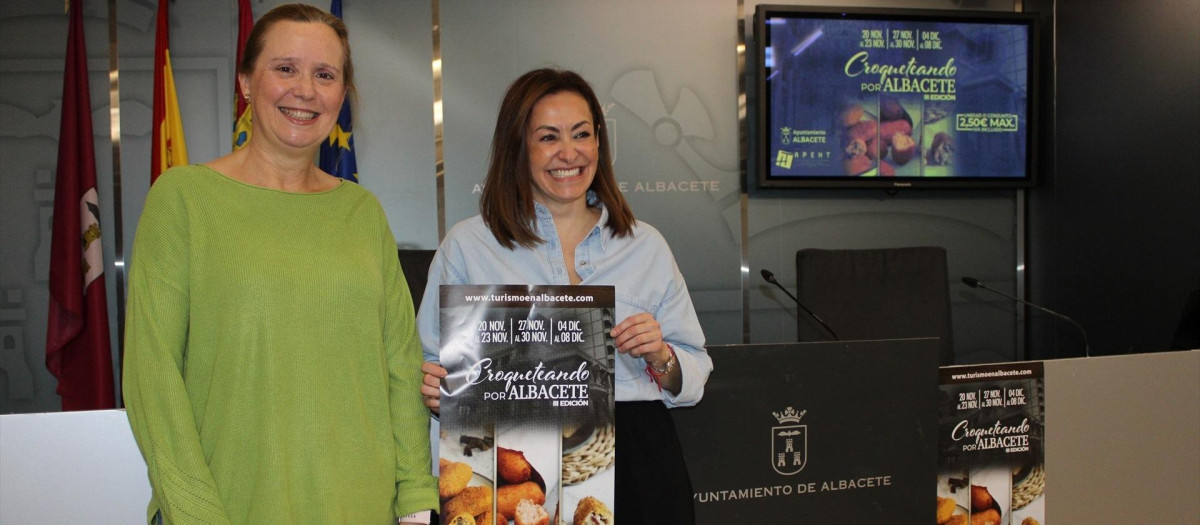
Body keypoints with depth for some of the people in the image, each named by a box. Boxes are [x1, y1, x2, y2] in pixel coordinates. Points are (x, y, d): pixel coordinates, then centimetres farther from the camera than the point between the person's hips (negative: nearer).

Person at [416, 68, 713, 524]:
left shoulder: (646, 245, 8)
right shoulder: (467, 244, 2)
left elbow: (695, 378, 11)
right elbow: (433, 369, 4)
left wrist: (661, 359, -9)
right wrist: (436, 387, -17)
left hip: (637, 465, 2)